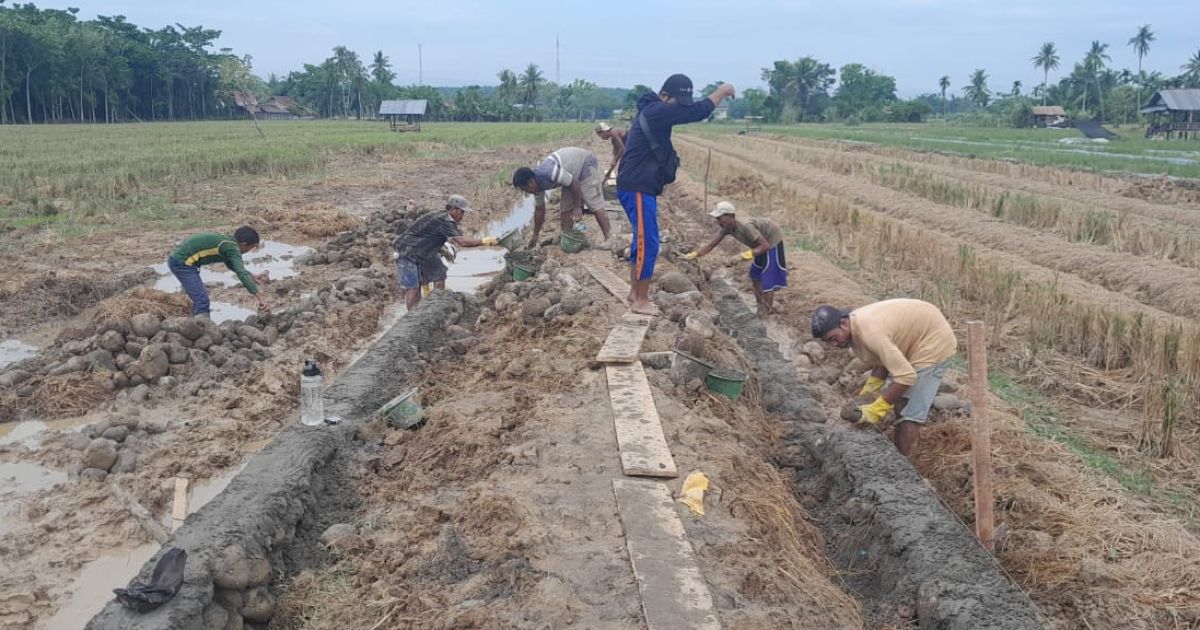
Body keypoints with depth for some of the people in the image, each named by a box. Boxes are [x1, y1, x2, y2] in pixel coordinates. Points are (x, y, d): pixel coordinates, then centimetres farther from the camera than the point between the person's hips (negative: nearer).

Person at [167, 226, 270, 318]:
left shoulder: (226, 241, 10)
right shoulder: (232, 248, -17)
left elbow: (233, 265, 27)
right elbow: (241, 273, -28)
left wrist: (253, 277, 20)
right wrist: (260, 298, -32)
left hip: (178, 257, 10)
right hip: (182, 262, -10)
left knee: (199, 299, 22)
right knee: (202, 301, -15)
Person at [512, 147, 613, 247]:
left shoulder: (550, 173, -36)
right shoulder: (537, 184, -6)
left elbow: (575, 183, -28)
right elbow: (539, 209, 7)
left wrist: (577, 207, -18)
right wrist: (535, 235, 11)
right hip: (572, 174, 9)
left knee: (595, 204, -14)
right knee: (565, 208, 4)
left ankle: (609, 240, -14)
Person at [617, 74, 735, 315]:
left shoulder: (652, 112, 15)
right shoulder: (656, 111, -17)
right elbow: (697, 111, -17)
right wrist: (722, 91, -6)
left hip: (639, 187, 11)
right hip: (637, 189, -11)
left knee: (642, 241, 17)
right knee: (648, 243, -7)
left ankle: (634, 293, 26)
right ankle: (641, 301, 0)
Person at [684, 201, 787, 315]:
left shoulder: (745, 227, -38)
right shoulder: (727, 228, -16)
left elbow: (765, 245, -37)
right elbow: (711, 245, -9)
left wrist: (745, 255, -42)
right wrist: (694, 255, -18)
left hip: (772, 239, -8)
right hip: (763, 238, 8)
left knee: (768, 276, -6)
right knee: (755, 274, 16)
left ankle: (766, 312, 4)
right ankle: (760, 306, 30)